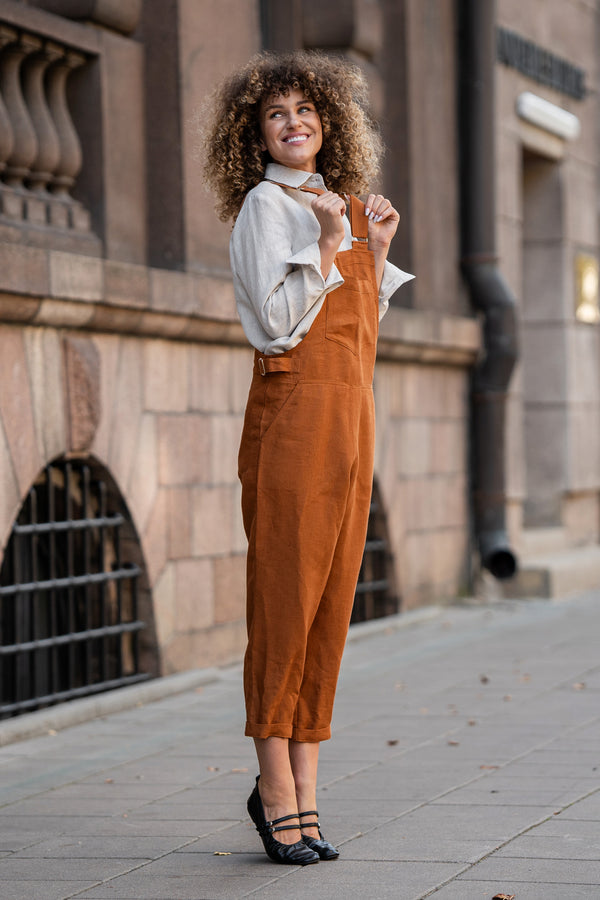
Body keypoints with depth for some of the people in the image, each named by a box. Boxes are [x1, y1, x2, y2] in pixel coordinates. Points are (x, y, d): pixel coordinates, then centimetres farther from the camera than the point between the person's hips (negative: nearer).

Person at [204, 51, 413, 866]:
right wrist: (329, 243, -13)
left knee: (333, 600, 5)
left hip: (351, 411, 7)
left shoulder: (344, 205, 19)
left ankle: (301, 788, 9)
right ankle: (277, 788, 0)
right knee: (286, 596, -6)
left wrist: (378, 249, 11)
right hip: (292, 409, -7)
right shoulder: (264, 205, -2)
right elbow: (278, 322, -12)